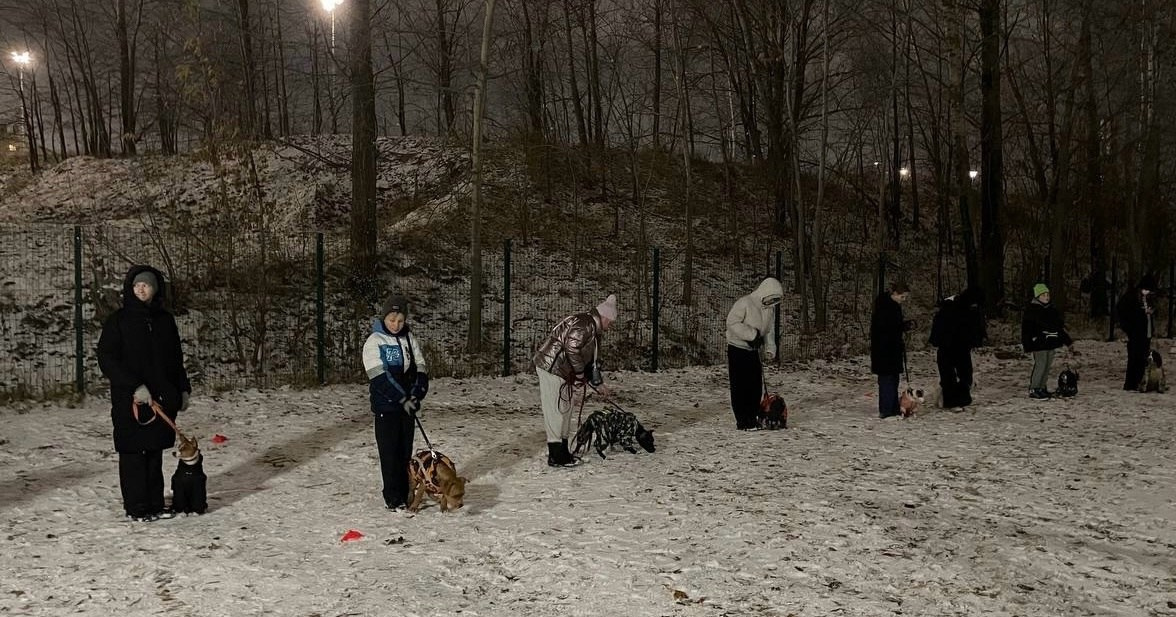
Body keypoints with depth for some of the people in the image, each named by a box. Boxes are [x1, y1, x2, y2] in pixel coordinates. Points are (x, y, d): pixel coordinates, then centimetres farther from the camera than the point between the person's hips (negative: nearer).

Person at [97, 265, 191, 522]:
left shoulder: (165, 320, 11)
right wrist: (135, 387, -18)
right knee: (133, 453, 0)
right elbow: (106, 359, -9)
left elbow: (176, 358, 19)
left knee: (155, 452, 10)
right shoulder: (118, 320, -3)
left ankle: (155, 504, 18)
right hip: (130, 400, -4)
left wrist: (183, 389, 14)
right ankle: (136, 507, 7)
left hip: (162, 398, 4)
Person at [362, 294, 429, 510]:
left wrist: (416, 395, -10)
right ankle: (392, 498, 5)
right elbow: (379, 377, -14)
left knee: (405, 451, 8)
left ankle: (404, 495, 16)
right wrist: (403, 399, -17)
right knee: (390, 452, -1)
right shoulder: (374, 341, -7)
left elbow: (421, 368, 6)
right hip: (386, 405, -4)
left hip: (408, 404, 4)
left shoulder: (409, 338, 7)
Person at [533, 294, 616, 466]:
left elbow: (592, 359, 25)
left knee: (564, 409, 15)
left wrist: (598, 383, 24)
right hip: (551, 367, -11)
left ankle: (562, 452, 23)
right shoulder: (584, 324, -17)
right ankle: (556, 456, -4)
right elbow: (572, 349, -27)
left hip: (562, 372, 11)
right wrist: (580, 374, -16)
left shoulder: (593, 330, 18)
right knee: (556, 411, -8)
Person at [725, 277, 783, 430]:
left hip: (753, 350, 7)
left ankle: (752, 419, 18)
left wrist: (770, 350, 0)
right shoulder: (745, 303, -18)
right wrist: (752, 334, -25)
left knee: (756, 386, 8)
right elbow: (732, 322, -22)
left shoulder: (770, 308, 6)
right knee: (740, 386, -5)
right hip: (737, 348, -7)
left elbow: (770, 330, 13)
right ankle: (742, 421, 0)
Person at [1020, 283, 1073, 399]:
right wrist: (1028, 345, -15)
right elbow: (1026, 328, -8)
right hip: (1039, 343, -7)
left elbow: (1060, 326, 23)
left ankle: (1041, 388, 18)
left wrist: (1068, 342, 21)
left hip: (1051, 343, 7)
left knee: (1047, 366, 9)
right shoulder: (1031, 310, -6)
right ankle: (1033, 389, -5)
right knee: (1040, 365, -11)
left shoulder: (1052, 309, 16)